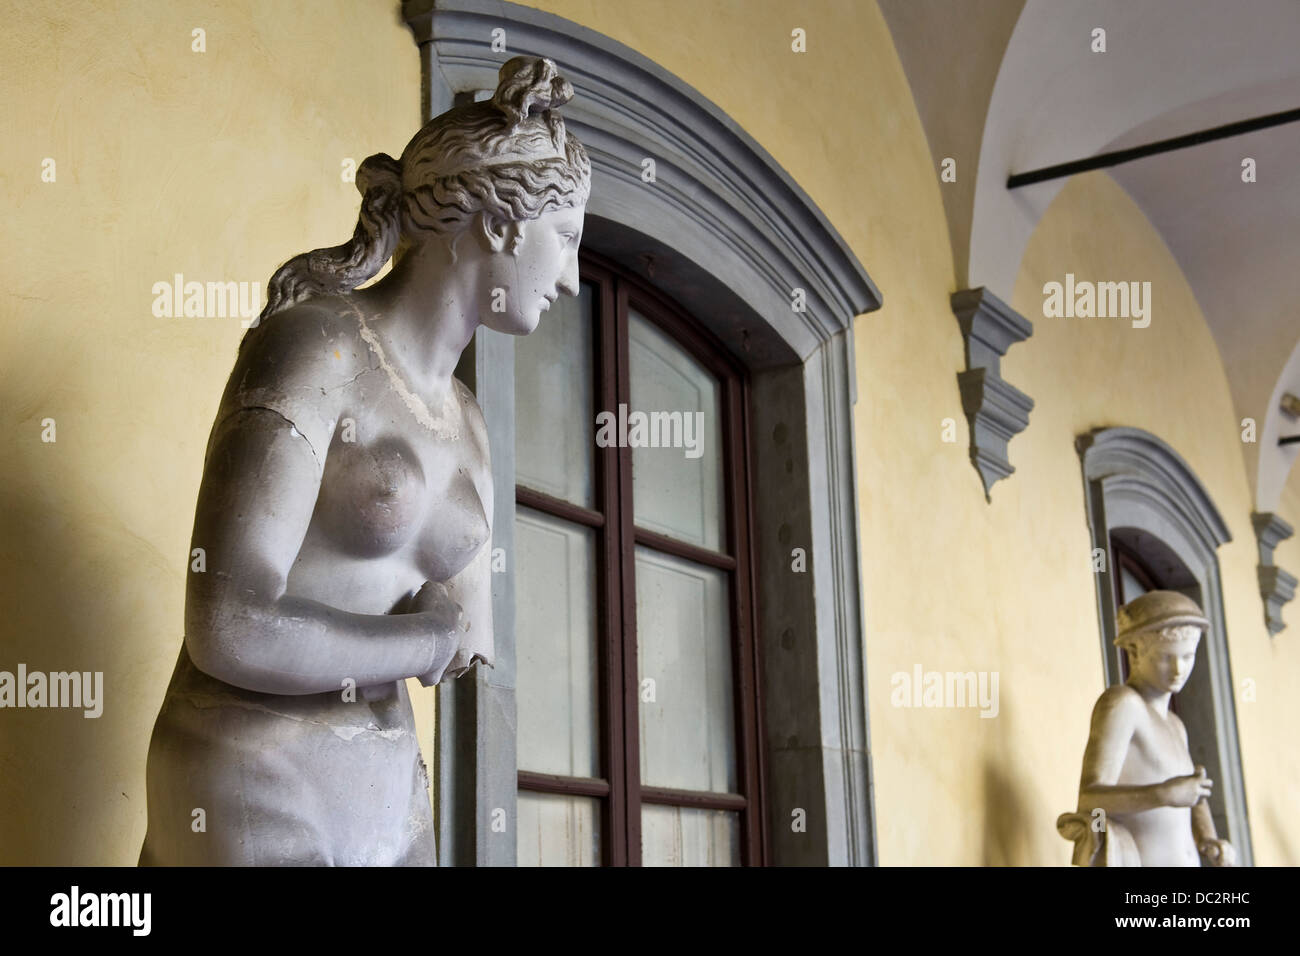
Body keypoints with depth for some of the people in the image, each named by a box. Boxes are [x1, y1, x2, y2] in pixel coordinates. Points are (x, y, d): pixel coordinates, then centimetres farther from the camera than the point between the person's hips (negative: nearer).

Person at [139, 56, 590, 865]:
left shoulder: (466, 420, 11)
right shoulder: (310, 342, -13)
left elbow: (471, 646, 15)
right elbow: (229, 630, -22)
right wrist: (438, 641, -9)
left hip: (387, 792, 7)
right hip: (252, 798, -7)